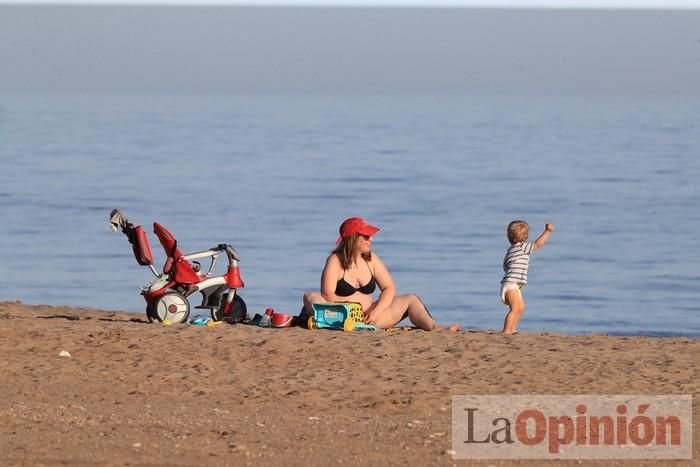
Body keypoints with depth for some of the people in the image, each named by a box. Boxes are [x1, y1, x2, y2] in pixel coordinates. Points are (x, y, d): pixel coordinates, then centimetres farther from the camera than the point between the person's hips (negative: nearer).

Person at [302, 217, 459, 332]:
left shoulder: (371, 259, 10)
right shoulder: (335, 261, -6)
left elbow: (389, 288, 7)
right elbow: (327, 296, -17)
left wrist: (376, 311, -9)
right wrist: (354, 300, -13)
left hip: (367, 316, 6)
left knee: (410, 300, -2)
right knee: (311, 297, -33)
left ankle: (433, 328, -31)